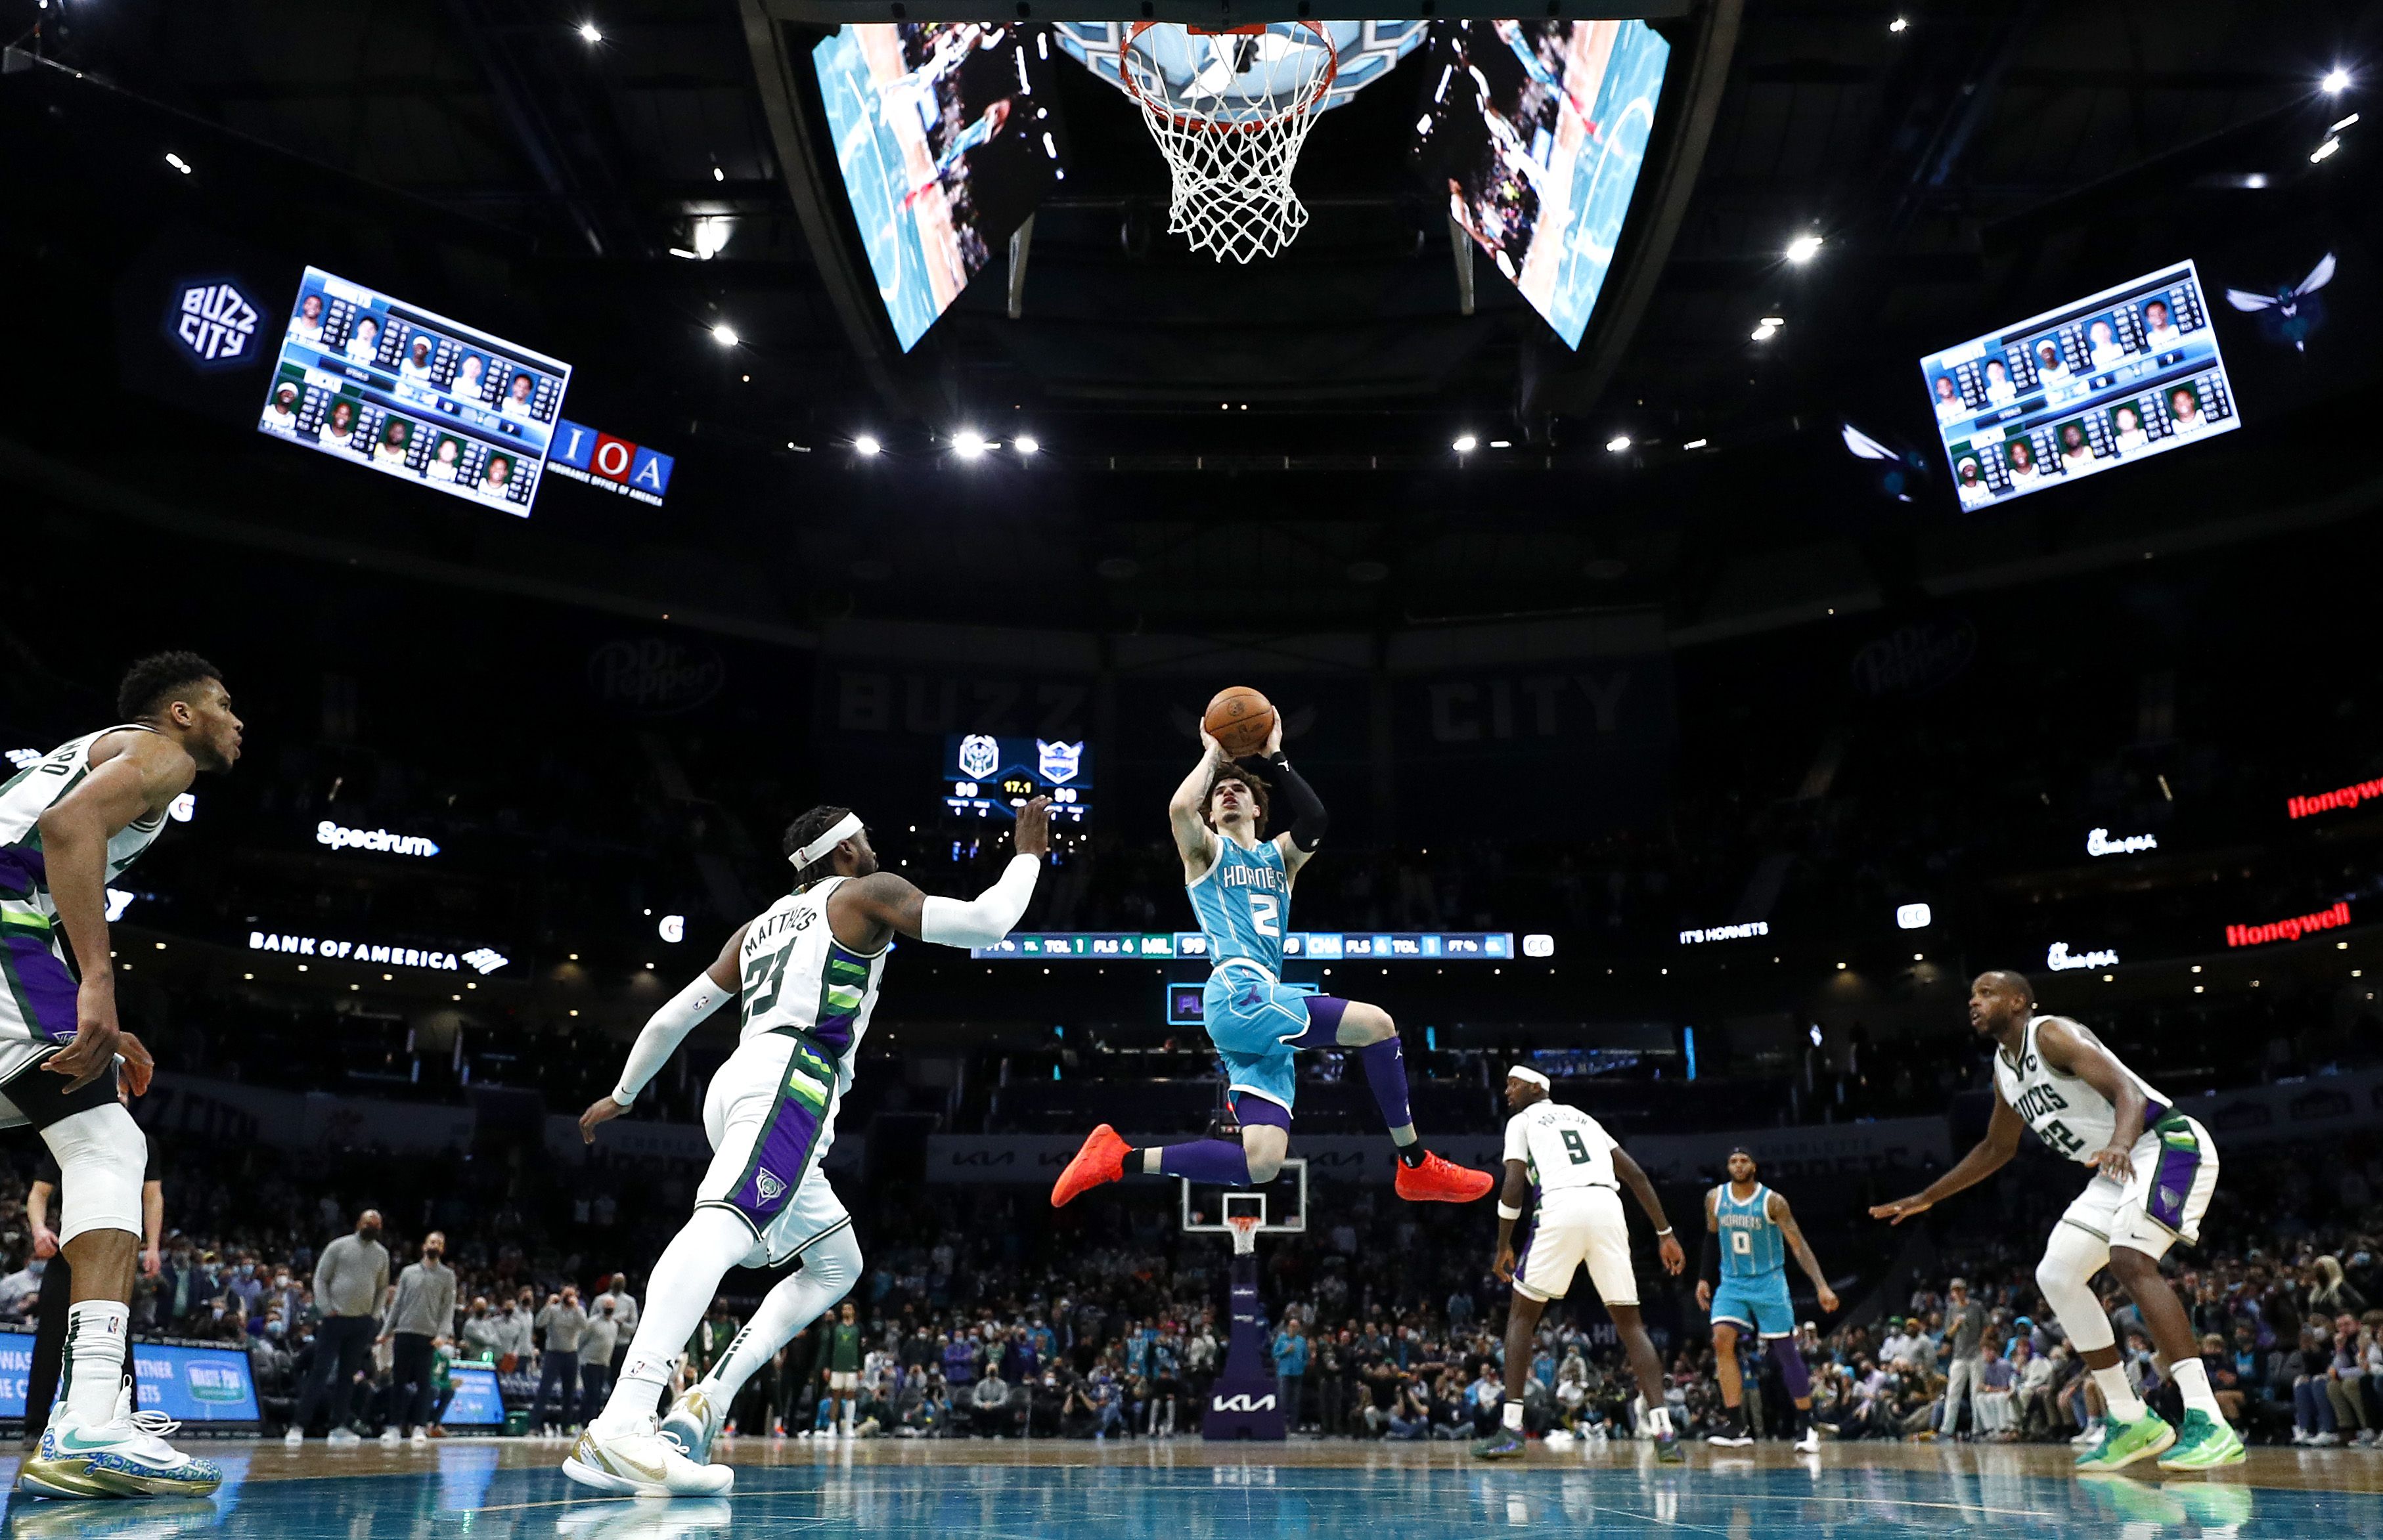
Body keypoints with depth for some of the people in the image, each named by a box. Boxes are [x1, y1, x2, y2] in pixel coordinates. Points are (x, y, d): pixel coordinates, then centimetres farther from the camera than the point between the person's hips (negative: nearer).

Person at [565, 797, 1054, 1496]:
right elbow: (985, 922, 2)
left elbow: (672, 1018, 30)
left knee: (836, 1266, 17)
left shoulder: (760, 925, 30)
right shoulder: (868, 892, 11)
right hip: (789, 1078, -9)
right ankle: (619, 1426, -48)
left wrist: (623, 1094, 42)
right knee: (726, 1224, -28)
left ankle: (702, 1407, 2)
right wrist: (1029, 855, 17)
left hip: (738, 1086, 9)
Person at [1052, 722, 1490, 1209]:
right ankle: (1417, 1165, -11)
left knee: (1261, 1164, -5)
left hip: (1263, 1002, 7)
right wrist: (1213, 755, 5)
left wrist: (1273, 757, 8)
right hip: (1237, 992, -7)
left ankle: (1119, 1159, 3)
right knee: (1376, 1022, -19)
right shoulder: (1205, 851, 14)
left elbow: (1314, 820, 3)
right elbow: (1180, 808, -11)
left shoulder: (1278, 856, 26)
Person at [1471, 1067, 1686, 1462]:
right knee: (1630, 1322, 13)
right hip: (1608, 1208, 4)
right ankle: (1664, 1433, -1)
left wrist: (1503, 1247, 12)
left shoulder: (1522, 1121, 17)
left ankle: (1511, 1430, 2)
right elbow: (1636, 1175, 23)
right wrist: (1665, 1234, 22)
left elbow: (1514, 1185, 3)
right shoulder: (1583, 1118, 32)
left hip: (1561, 1208, -4)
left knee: (1522, 1314, 10)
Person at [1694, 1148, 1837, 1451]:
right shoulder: (1715, 1198, -2)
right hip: (1731, 1282, 3)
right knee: (1722, 1341, -16)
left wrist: (1822, 1286, -25)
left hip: (1769, 1283, -3)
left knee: (1785, 1351, -1)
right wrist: (1704, 1279, 15)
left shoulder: (1772, 1201, -14)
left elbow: (1798, 1244, -16)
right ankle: (1736, 1426, -12)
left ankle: (1806, 1427, 11)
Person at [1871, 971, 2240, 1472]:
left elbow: (2128, 1090, -31)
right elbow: (1997, 1148, 24)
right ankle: (2130, 1421, 9)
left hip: (2168, 1144, -10)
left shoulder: (2053, 1034, -17)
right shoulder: (2003, 1068, 11)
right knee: (2057, 1275, 3)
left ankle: (2208, 1423, -33)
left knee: (2130, 1260, -30)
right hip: (2119, 1166, 10)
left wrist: (2119, 1143, -52)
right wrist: (1926, 1198, 24)